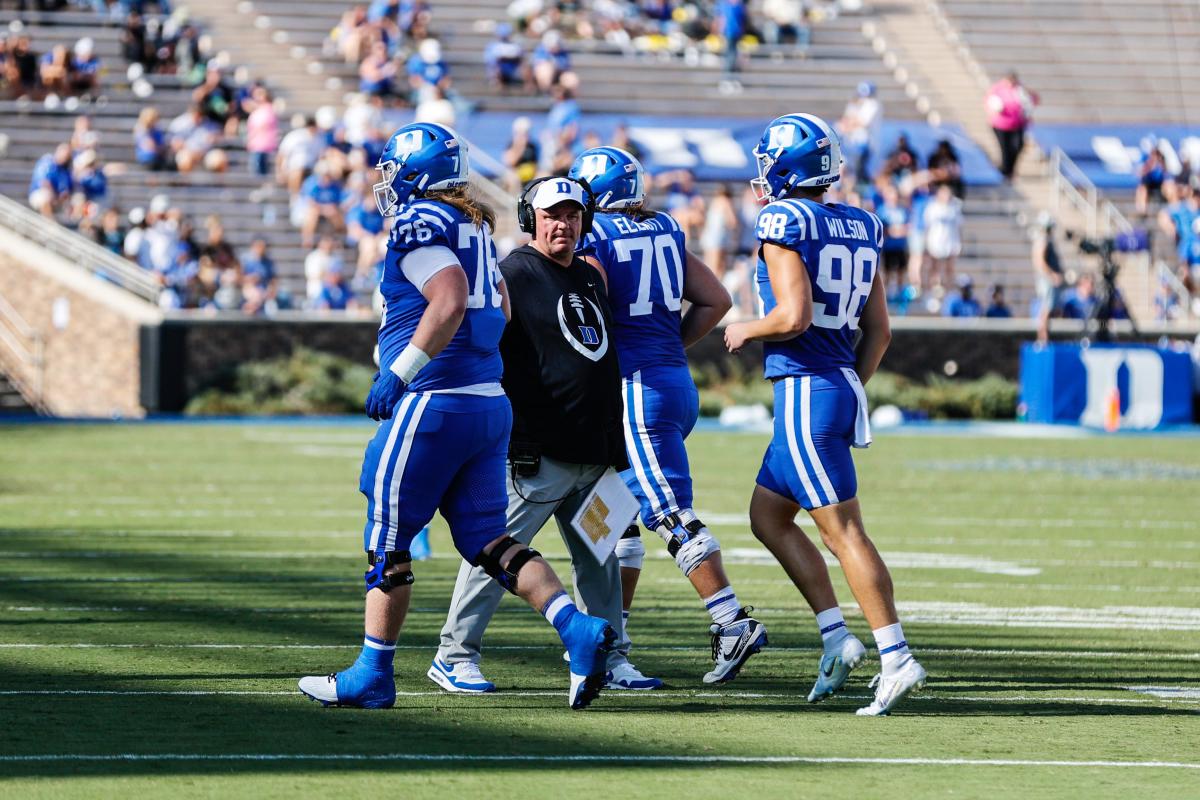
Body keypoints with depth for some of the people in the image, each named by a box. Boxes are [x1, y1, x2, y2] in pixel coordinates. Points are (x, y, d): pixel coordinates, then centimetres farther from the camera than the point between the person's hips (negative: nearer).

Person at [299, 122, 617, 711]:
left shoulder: (421, 225, -11)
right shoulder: (474, 226, 16)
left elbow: (450, 302, -24)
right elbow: (499, 312, 25)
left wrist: (399, 373, -21)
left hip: (434, 404, -8)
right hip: (491, 402, 9)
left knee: (388, 541, 3)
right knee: (487, 541, 8)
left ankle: (372, 674, 10)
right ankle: (579, 631, -10)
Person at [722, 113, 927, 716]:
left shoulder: (783, 222, -12)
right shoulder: (858, 229, 12)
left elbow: (793, 317, -21)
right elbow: (879, 331, 13)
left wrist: (746, 331, -3)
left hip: (805, 392, -9)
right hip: (842, 385, 9)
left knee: (843, 530, -8)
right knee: (768, 516, 17)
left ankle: (897, 659, -10)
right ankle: (836, 637, 10)